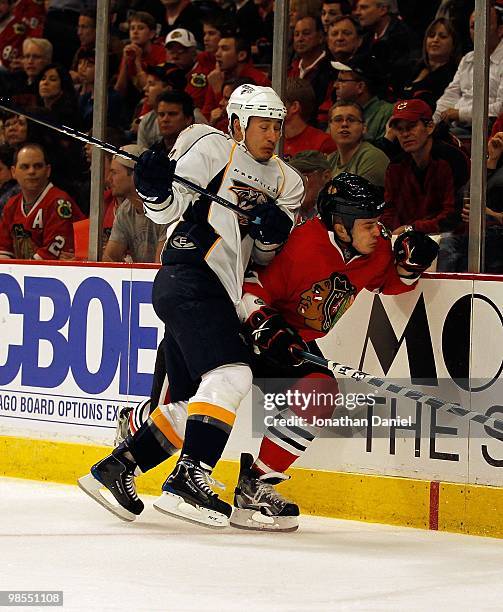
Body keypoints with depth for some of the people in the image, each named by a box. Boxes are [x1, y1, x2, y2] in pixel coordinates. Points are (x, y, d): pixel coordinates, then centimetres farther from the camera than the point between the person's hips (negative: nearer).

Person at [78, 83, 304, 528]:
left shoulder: (284, 181, 18)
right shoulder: (211, 148, -1)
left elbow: (265, 256, 15)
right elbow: (167, 210, -4)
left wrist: (273, 233, -6)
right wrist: (155, 188, -25)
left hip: (216, 294, 8)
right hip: (188, 278, -8)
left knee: (190, 402, 7)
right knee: (230, 375, -22)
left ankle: (114, 469, 16)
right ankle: (188, 479, -25)